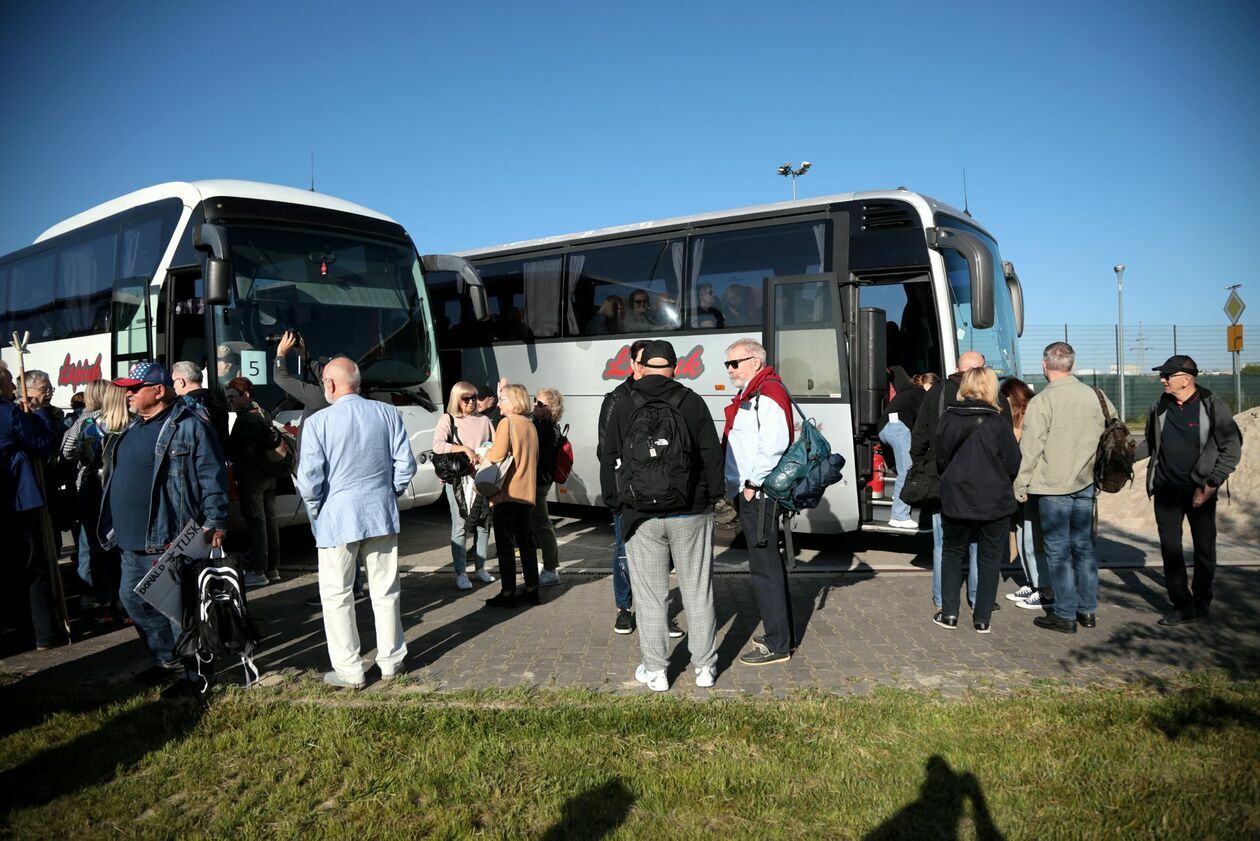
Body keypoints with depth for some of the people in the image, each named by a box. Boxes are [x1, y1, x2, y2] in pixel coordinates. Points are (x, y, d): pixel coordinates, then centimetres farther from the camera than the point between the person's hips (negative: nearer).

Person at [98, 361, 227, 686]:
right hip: (131, 541, 10)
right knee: (133, 599, 16)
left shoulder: (188, 427, -12)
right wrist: (115, 527, 23)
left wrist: (215, 522, -22)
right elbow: (115, 478, 25)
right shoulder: (131, 430, 16)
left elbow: (212, 477, -17)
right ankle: (167, 659, 31)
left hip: (169, 540, -10)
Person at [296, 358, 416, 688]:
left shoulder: (319, 422, -10)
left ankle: (349, 672, 12)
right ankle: (390, 662, 24)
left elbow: (309, 479, -11)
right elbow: (406, 464, 0)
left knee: (337, 595, 8)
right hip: (382, 513, 4)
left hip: (337, 518, -3)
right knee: (385, 591, 13)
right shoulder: (388, 413, 0)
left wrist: (315, 511, 6)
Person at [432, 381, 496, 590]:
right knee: (460, 526, -4)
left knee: (483, 524, 9)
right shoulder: (448, 420, 1)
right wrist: (464, 448, -22)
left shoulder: (483, 420, 13)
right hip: (458, 479, -4)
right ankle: (461, 573, 4)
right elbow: (437, 445, -13)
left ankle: (480, 568, 22)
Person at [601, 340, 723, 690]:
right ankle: (704, 666, 19)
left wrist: (614, 500, 14)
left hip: (641, 516, 0)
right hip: (690, 514, 0)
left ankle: (655, 671, 16)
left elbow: (608, 461, 3)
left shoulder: (623, 408, 0)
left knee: (650, 595, 8)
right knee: (697, 592, 10)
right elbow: (713, 455, -1)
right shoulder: (692, 403, -3)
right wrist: (713, 496, 11)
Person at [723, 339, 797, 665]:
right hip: (746, 494, 11)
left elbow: (774, 446, -24)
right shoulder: (748, 395, 19)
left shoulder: (768, 393, -14)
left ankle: (778, 644, 2)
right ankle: (782, 634, 28)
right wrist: (740, 485, 15)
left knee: (765, 567, -6)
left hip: (759, 495, -11)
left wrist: (753, 484, -18)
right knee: (768, 564, 17)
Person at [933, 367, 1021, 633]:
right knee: (989, 559, 12)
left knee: (952, 553, 18)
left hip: (955, 500, 2)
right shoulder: (997, 423, -13)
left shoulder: (947, 419, -6)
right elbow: (1013, 465, -7)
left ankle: (949, 613, 17)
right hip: (994, 502, -2)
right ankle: (982, 618, 17)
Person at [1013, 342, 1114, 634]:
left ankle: (1065, 615, 7)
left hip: (1053, 485, -5)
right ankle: (1088, 610, 21)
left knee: (1058, 550, 2)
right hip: (1086, 483, 5)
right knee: (1084, 545, 14)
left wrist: (1020, 485, -5)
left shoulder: (1042, 401, -14)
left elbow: (1030, 447, -13)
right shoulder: (1094, 396, 3)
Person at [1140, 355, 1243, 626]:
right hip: (1166, 490, 3)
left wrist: (1210, 486, -13)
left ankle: (1201, 602, 26)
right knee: (1170, 547, 2)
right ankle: (1182, 605, 12)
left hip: (1200, 490, -3)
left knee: (1204, 548, 9)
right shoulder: (1160, 407, 2)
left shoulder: (1213, 406, -9)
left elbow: (1232, 448, -8)